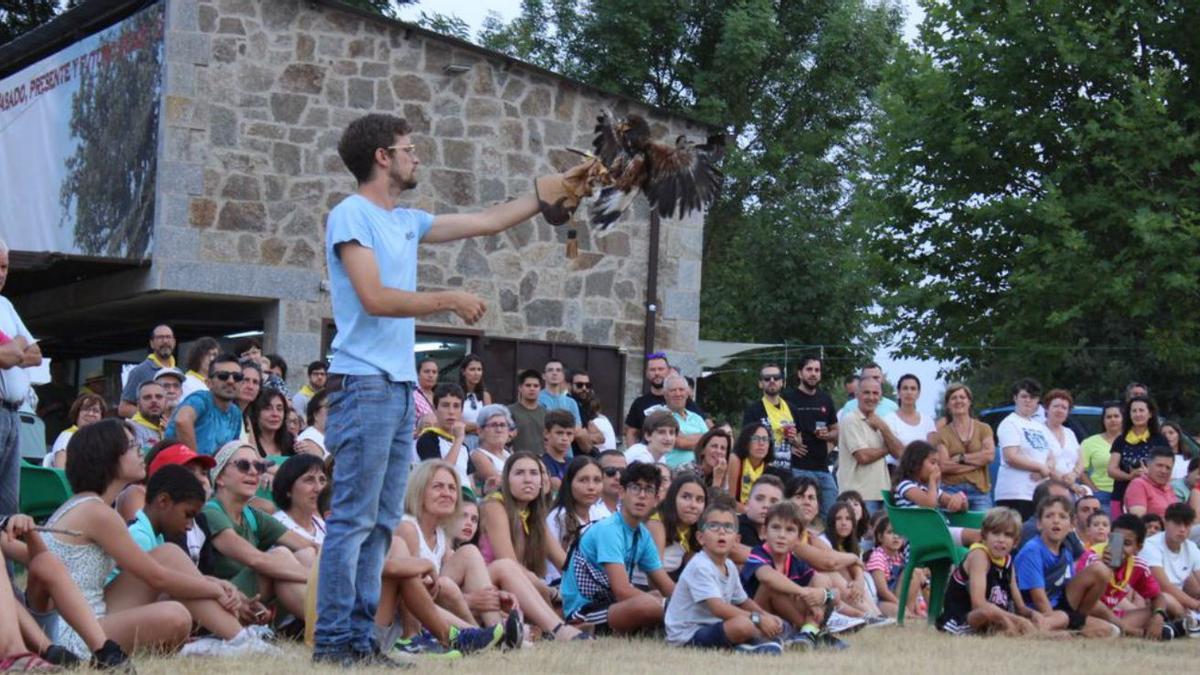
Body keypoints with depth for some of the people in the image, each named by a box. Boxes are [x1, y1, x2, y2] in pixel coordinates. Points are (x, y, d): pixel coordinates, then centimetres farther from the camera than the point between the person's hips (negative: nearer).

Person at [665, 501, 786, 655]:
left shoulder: (730, 567, 9)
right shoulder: (700, 567, -20)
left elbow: (743, 601, 22)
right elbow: (717, 608, -29)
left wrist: (767, 617, 3)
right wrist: (757, 618, -28)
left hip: (713, 628, 10)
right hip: (689, 635, -10)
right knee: (743, 624, -33)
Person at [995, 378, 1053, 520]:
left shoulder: (1040, 427, 22)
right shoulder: (1010, 424, 0)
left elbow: (1050, 458, 18)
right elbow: (1011, 458, -11)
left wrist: (1045, 470, -5)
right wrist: (1040, 467, -6)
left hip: (1041, 495, 7)